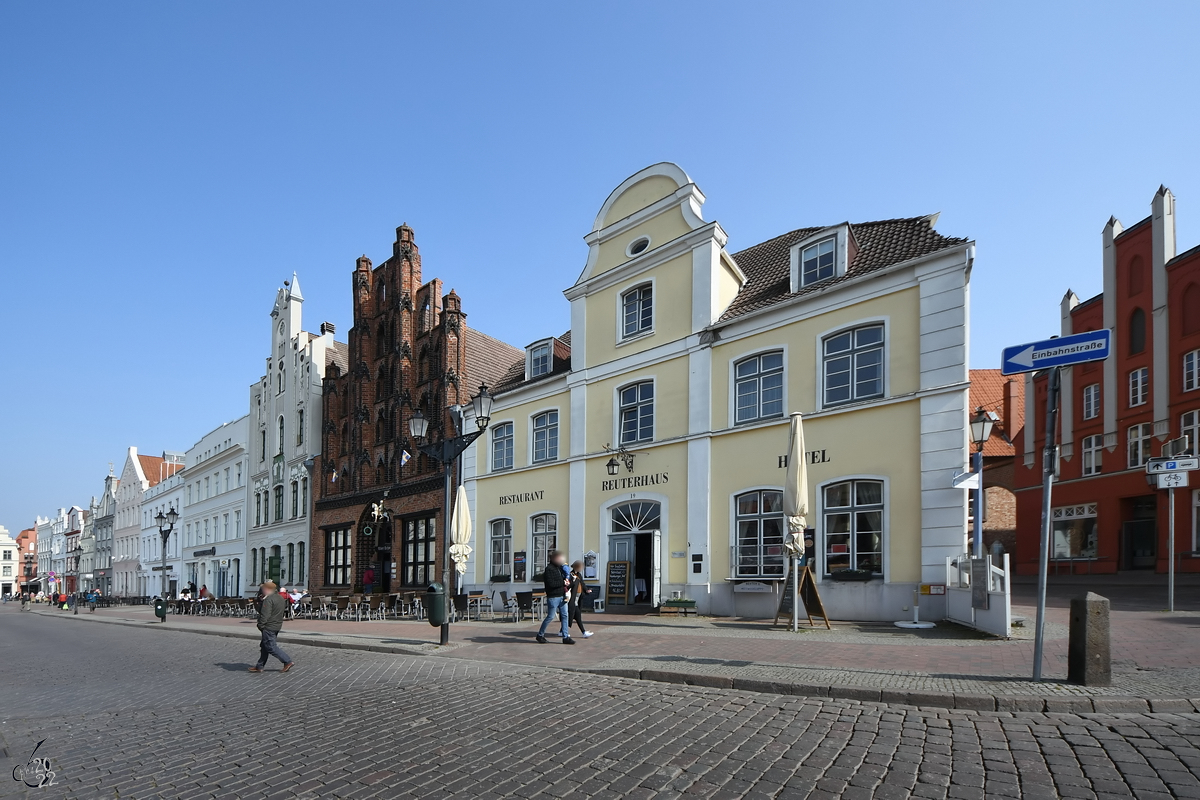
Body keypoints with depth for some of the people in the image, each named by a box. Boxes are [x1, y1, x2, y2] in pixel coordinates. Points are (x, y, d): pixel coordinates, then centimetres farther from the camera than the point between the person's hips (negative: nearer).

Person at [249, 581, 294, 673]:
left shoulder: (268, 599, -17)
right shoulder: (281, 598, 13)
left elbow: (265, 615, -22)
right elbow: (284, 610, 18)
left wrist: (261, 625, -12)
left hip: (269, 627, -10)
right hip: (277, 626, 10)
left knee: (271, 647, -5)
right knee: (264, 646, 17)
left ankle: (287, 661, -7)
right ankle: (259, 666, 22)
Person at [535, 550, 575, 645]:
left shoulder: (559, 568, 15)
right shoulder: (549, 569, -14)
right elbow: (551, 583, -23)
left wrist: (567, 582, 7)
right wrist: (563, 583, -16)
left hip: (562, 596, 9)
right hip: (553, 597, -9)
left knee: (564, 615, 5)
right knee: (550, 616, -1)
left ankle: (566, 637, 8)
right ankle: (540, 635, 15)